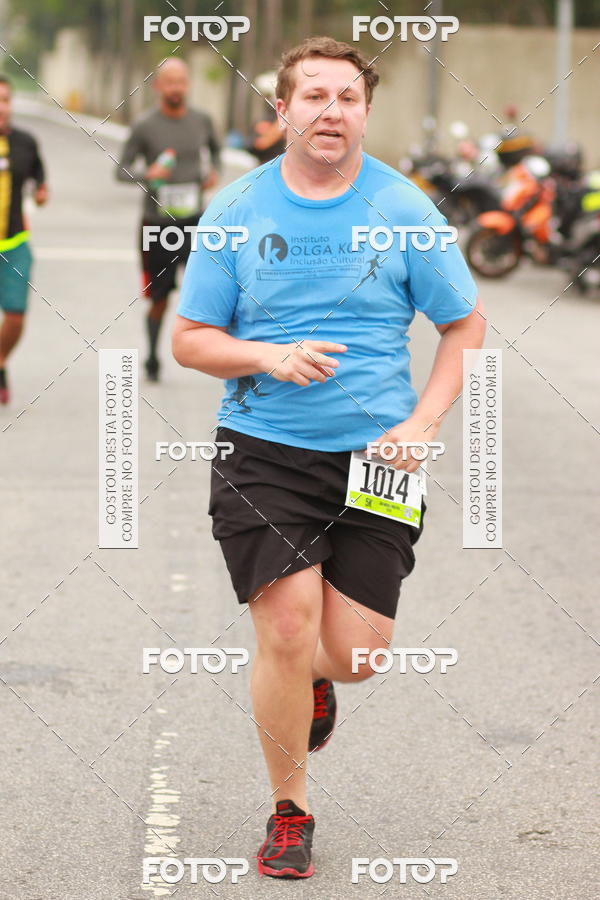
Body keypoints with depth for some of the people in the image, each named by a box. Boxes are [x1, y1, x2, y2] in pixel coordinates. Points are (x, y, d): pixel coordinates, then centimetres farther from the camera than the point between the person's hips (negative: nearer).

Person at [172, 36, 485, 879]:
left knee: (355, 651, -2)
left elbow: (465, 325, 7)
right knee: (286, 631, -10)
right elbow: (189, 338, 4)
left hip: (376, 455, 1)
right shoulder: (237, 208, 0)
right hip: (262, 452, -1)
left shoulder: (404, 208, 0)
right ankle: (290, 811, 12)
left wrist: (422, 423, -6)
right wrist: (270, 358, -15)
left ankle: (312, 677, 38)